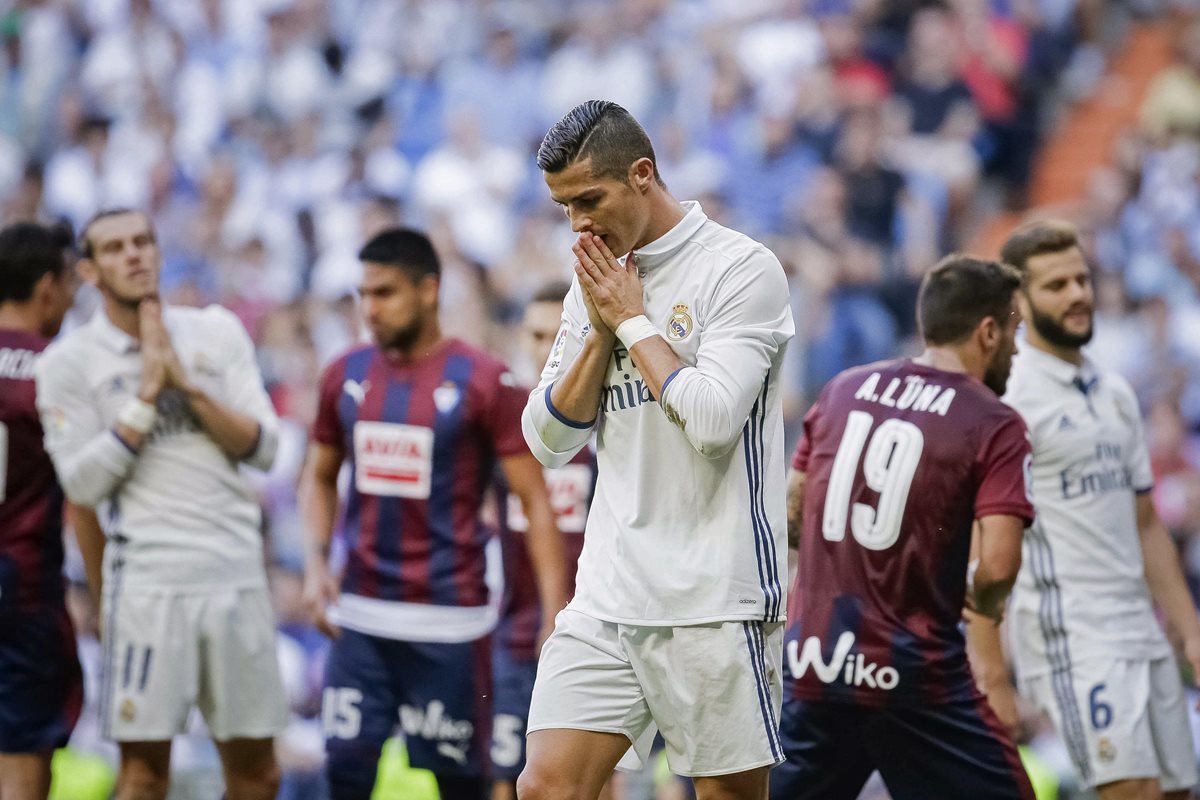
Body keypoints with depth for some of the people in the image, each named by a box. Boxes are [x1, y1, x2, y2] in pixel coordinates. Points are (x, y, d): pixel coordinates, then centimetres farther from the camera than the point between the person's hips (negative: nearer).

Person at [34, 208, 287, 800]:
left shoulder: (217, 333, 9)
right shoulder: (70, 361, 0)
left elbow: (263, 447, 2)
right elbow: (82, 485, -7)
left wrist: (187, 385, -9)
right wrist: (146, 396, -11)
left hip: (237, 574, 4)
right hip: (147, 583, -4)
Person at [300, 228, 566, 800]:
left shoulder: (483, 383, -6)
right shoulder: (347, 376, 7)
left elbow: (535, 500, -6)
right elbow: (321, 477, 21)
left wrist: (554, 611, -13)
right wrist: (317, 564, 4)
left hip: (449, 618, -4)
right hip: (361, 617, 4)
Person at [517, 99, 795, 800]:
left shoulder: (743, 268, -7)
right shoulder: (597, 282, 14)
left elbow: (713, 419, -19)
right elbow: (549, 440, 11)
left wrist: (633, 320, -7)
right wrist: (601, 330, 0)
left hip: (714, 603, -6)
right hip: (607, 598, 6)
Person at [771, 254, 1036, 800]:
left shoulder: (843, 389, 10)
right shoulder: (995, 425, -6)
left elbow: (788, 519, 15)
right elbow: (996, 567, -15)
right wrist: (982, 602, 5)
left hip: (812, 660, 5)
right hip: (912, 671, -5)